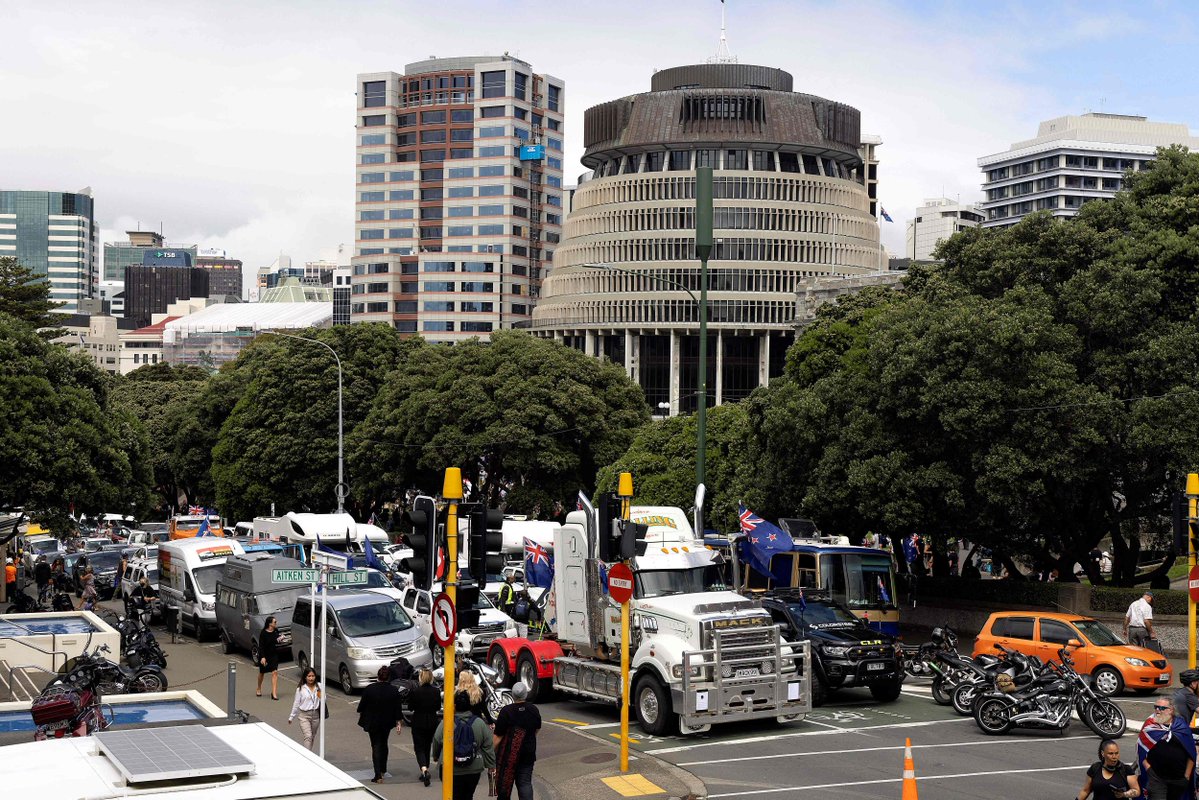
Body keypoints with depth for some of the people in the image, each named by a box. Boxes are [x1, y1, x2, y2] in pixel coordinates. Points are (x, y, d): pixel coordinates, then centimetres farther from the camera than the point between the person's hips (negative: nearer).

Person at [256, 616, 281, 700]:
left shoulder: (276, 631, -4)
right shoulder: (264, 633, -17)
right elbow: (261, 646, -17)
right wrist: (262, 657, -22)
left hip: (274, 655, 3)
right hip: (264, 655, -2)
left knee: (274, 672, -12)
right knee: (262, 673, 17)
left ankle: (274, 693, -13)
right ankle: (259, 689, 41)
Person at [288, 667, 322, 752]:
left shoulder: (319, 686, 0)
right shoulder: (301, 688, -5)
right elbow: (296, 703, 3)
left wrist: (320, 696, -16)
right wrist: (291, 717, 8)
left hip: (316, 714, 3)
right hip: (304, 715, -3)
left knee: (313, 737, 13)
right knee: (308, 737, -14)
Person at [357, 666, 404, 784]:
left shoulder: (369, 689, -15)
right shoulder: (394, 690, -10)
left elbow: (362, 705, -4)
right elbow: (398, 708, -6)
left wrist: (360, 714, 15)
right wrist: (399, 722, 3)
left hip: (372, 723, -2)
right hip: (387, 723, 3)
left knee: (376, 746, 0)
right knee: (383, 744, 22)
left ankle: (378, 775, -9)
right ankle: (383, 770, 33)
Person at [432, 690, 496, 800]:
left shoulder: (445, 724, -10)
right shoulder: (480, 723, -4)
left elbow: (436, 742, 4)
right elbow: (488, 747, 2)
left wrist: (436, 756, 24)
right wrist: (491, 765, 13)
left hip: (451, 771, -2)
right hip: (473, 770, 2)